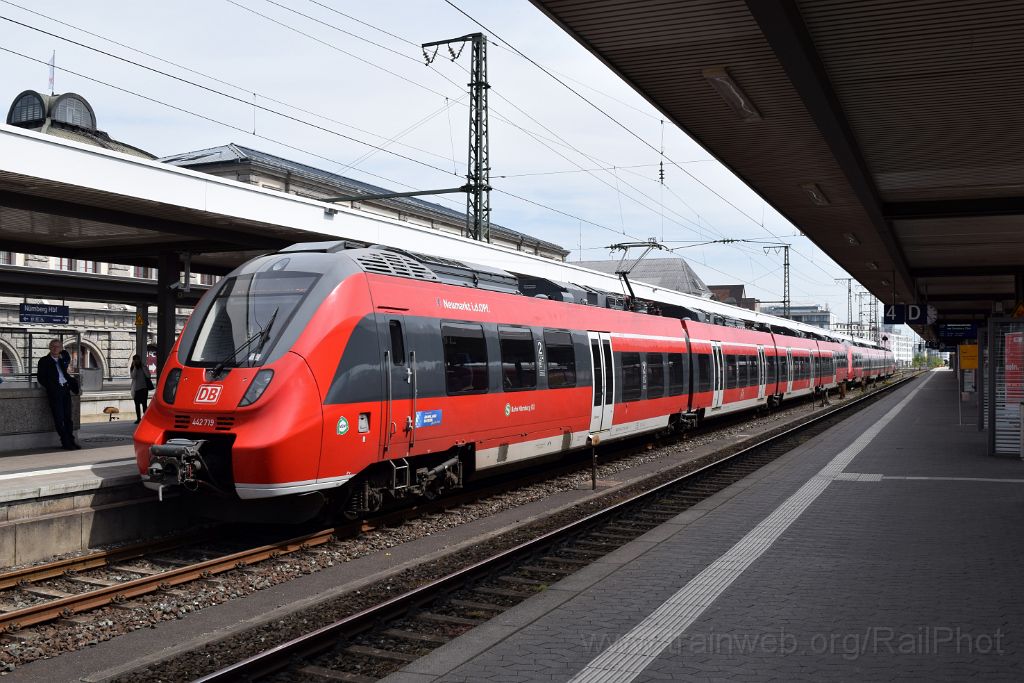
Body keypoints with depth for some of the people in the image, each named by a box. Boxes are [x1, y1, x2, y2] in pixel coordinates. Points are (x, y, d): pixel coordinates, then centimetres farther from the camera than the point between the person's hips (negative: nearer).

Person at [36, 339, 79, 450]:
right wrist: (51, 388, -12)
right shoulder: (44, 361, 4)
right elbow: (40, 378, 0)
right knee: (59, 418, -7)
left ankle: (71, 441, 9)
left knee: (68, 417, 6)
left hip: (65, 389, 5)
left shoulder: (63, 359, 15)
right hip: (54, 391, -5)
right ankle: (65, 442, -5)